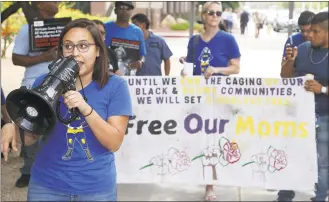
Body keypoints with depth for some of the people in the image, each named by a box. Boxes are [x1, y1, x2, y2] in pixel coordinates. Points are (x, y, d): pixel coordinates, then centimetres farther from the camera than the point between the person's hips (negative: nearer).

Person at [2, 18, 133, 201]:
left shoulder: (115, 85, -8)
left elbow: (114, 143, -13)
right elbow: (30, 136, 0)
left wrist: (86, 109, -26)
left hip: (97, 187, -1)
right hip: (47, 184, 2)